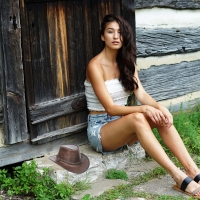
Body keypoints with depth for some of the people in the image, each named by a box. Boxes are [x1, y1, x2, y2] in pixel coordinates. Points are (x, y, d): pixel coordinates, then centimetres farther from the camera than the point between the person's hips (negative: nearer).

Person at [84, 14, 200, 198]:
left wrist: (159, 106, -24)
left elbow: (142, 94, -3)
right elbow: (110, 108, -20)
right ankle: (179, 177, -41)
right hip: (100, 128, -6)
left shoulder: (126, 62, 6)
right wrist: (144, 109, -32)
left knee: (161, 116, -22)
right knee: (137, 118, -36)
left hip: (123, 124, 6)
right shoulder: (95, 66, -16)